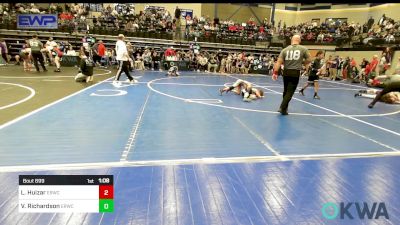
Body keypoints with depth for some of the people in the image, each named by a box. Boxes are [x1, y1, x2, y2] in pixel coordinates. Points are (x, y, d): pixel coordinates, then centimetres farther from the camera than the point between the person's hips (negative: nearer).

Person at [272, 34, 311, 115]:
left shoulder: (285, 49, 3)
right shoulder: (303, 49, 1)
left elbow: (279, 62, -5)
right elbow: (308, 60, 5)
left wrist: (275, 72, -6)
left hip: (286, 72, 3)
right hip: (295, 73, -3)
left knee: (286, 91, 19)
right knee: (290, 92, 3)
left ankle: (283, 107, 32)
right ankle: (283, 109, 0)